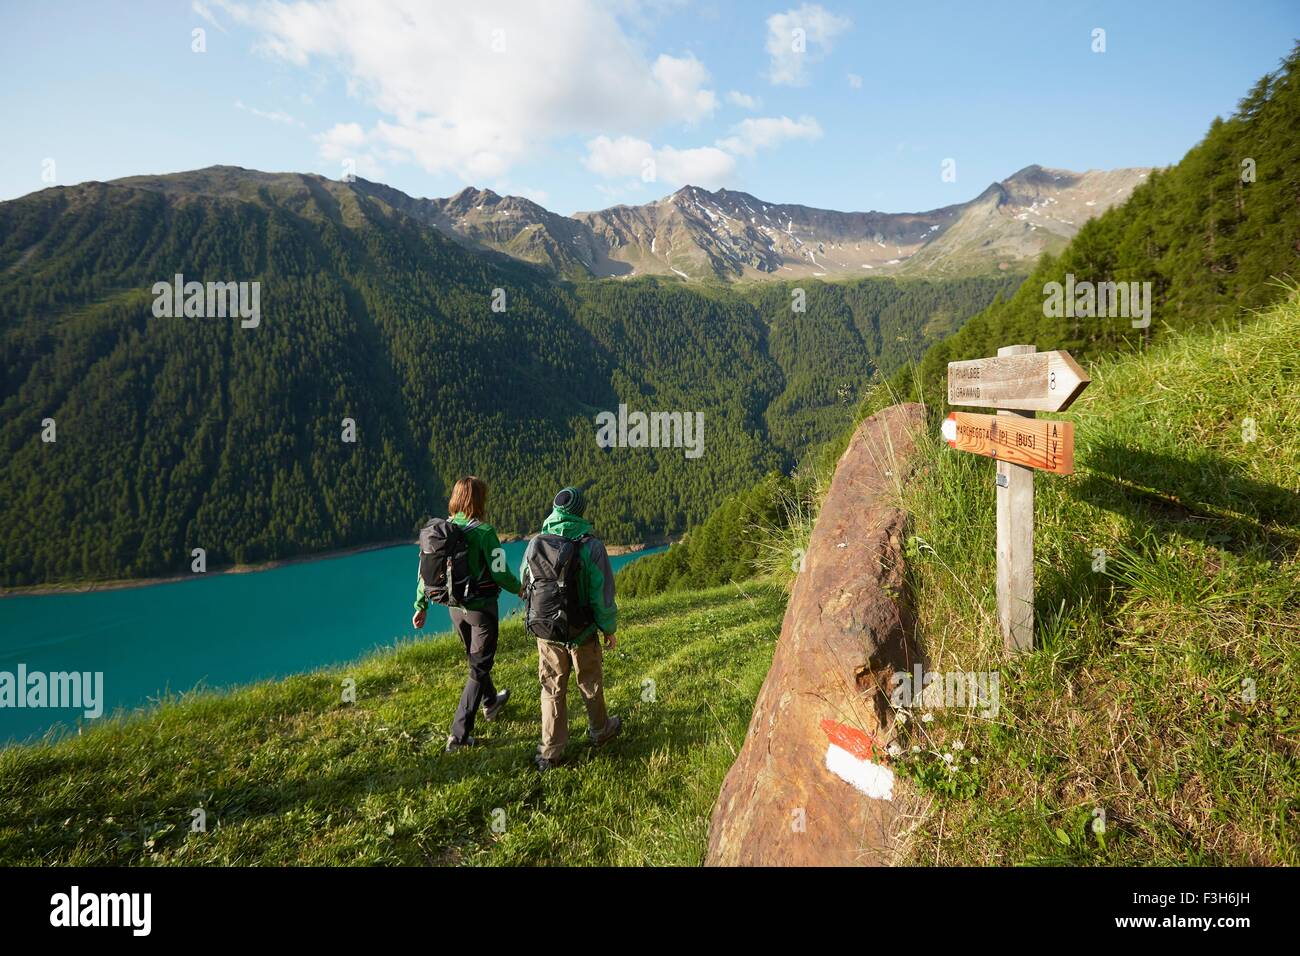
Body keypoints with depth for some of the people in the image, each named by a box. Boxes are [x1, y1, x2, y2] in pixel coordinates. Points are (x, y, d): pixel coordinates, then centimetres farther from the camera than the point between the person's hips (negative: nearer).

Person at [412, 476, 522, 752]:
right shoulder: (484, 532, -21)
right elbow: (500, 574, -17)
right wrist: (519, 588, 3)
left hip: (455, 607, 6)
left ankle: (490, 703, 50)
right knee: (478, 669, 5)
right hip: (481, 608, -6)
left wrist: (421, 606, 10)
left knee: (475, 659, 27)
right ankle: (458, 735, 4)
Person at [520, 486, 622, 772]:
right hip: (582, 632, -3)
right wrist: (610, 629, 0)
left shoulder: (535, 545, -6)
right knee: (591, 684, 19)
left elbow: (524, 584, 9)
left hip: (545, 632, 3)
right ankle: (599, 730, 40)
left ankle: (550, 751, 19)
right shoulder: (591, 546, -18)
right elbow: (602, 594, -14)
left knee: (552, 688, 14)